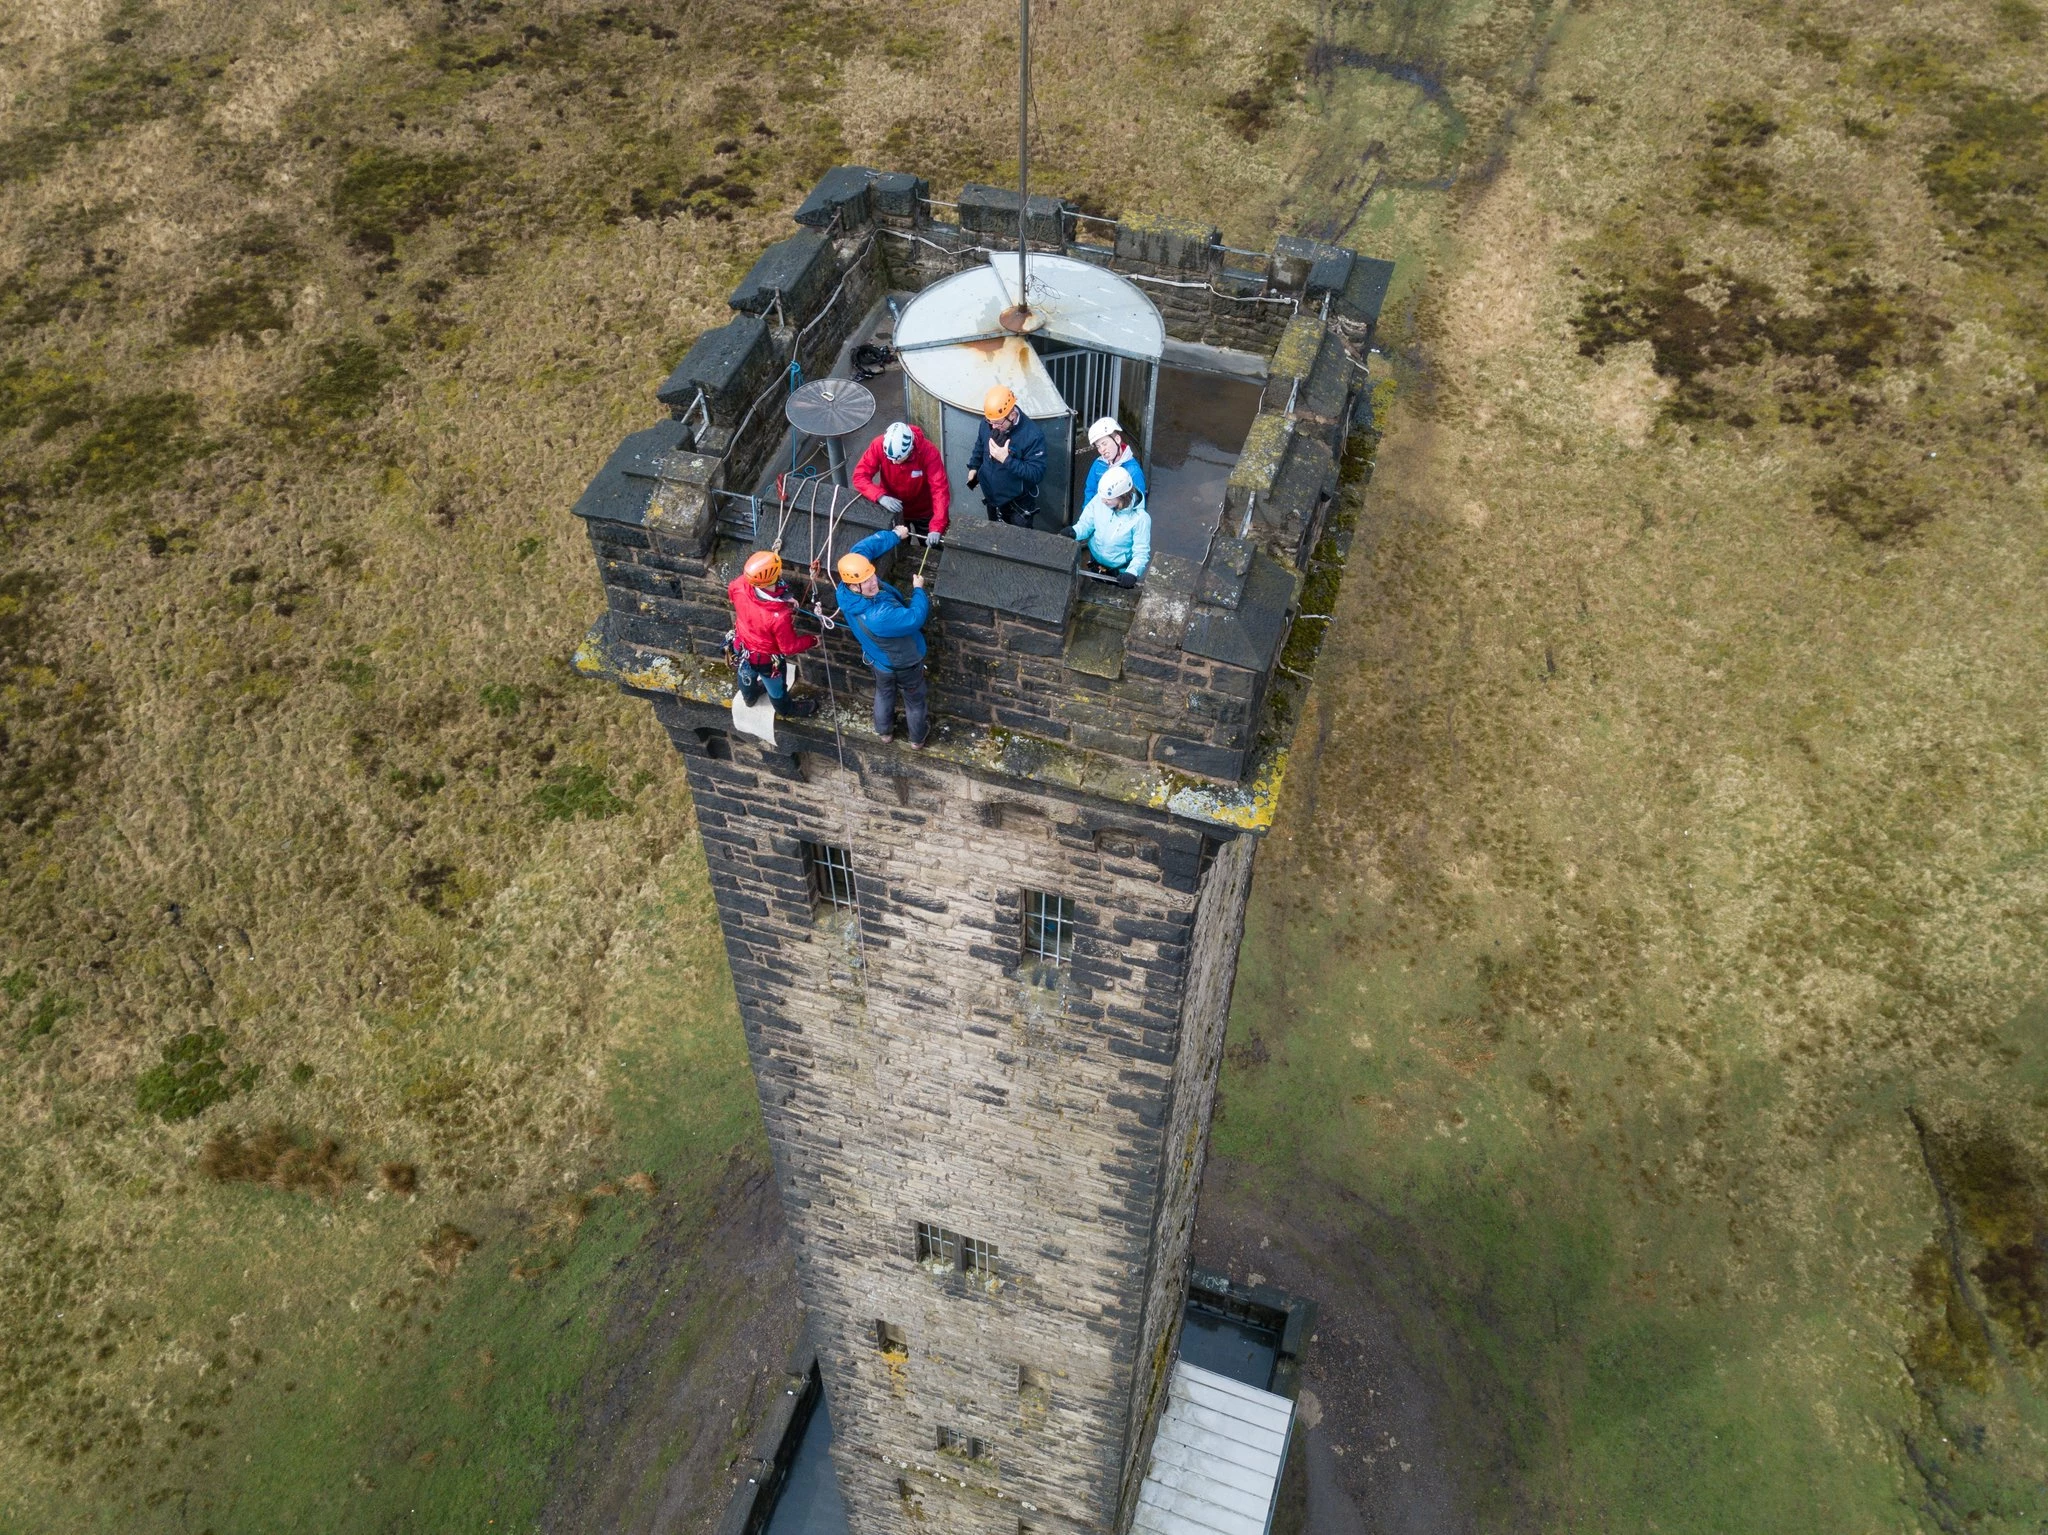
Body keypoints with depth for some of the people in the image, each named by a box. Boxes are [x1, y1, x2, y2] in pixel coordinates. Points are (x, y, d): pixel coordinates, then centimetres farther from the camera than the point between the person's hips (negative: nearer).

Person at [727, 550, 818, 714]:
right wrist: (812, 640, -10)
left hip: (742, 647, 5)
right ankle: (785, 708, 61)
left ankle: (750, 696, 69)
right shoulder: (780, 616, -45)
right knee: (775, 687, 29)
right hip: (766, 659, -5)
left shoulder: (740, 585, -31)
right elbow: (790, 647, -27)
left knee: (746, 675, 37)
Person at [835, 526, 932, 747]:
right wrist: (919, 590, -19)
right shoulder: (879, 616, -48)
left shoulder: (844, 591, -28)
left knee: (884, 692, 35)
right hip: (905, 663, -6)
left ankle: (884, 730, 59)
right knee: (914, 699, 25)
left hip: (877, 660, 6)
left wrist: (894, 535, -10)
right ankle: (917, 736, 50)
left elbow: (861, 549, -16)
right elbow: (915, 618, -34)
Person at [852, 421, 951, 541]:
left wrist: (936, 528, -48)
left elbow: (940, 489, -37)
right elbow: (860, 476, -24)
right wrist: (881, 496, -43)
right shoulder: (879, 445, -28)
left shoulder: (928, 451, -33)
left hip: (923, 511, -1)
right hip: (892, 510, 1)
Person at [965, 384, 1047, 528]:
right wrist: (974, 467, 14)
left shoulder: (1032, 435, -30)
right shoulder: (987, 422, -12)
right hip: (992, 497, 6)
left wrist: (1007, 460, -37)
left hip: (1018, 504, -5)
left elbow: (1037, 473, -31)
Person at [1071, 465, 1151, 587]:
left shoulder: (1140, 518, -28)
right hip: (1094, 562, 4)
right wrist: (1074, 532, -30)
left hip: (1120, 572, -4)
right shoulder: (1098, 500, -19)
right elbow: (1085, 524, -6)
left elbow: (1141, 553, -25)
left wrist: (1132, 573, -44)